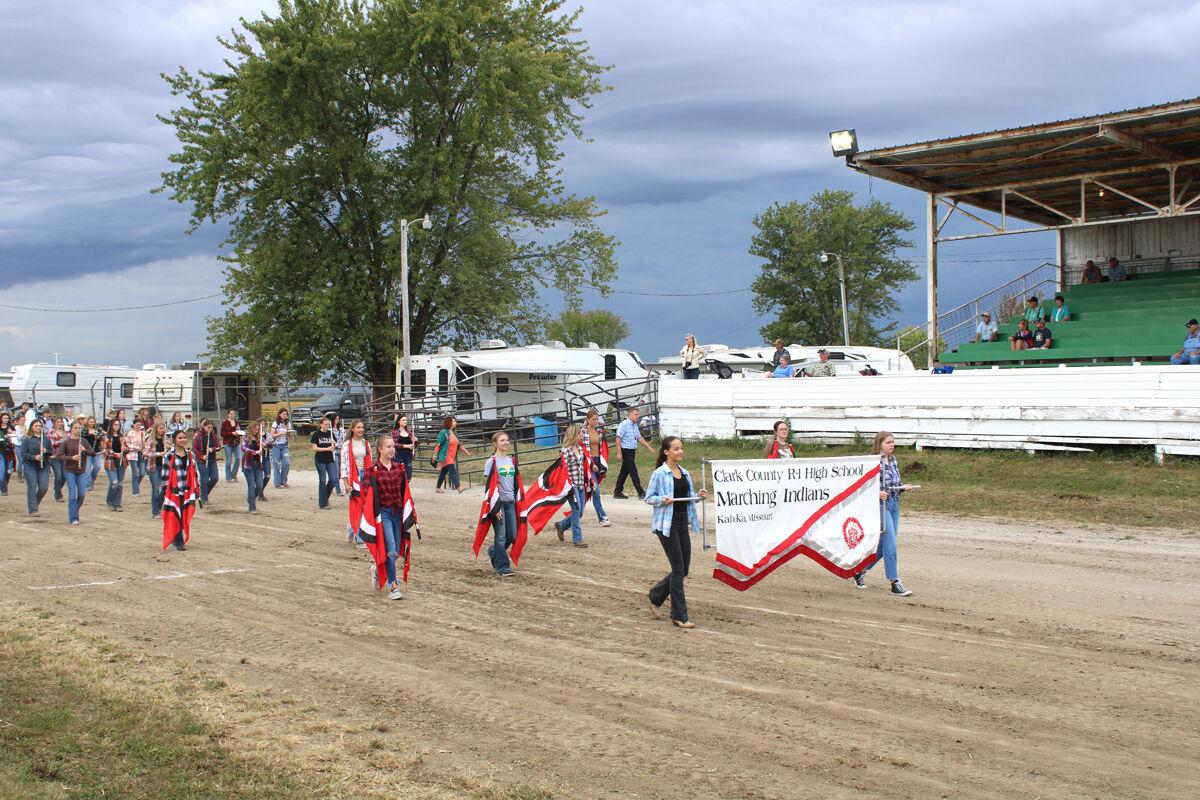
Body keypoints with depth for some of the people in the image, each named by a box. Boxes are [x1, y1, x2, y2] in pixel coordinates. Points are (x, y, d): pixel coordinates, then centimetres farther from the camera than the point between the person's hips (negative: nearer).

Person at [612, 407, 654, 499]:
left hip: (632, 451, 9)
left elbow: (639, 438, 22)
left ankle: (617, 492, 18)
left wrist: (649, 447, 16)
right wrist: (619, 453, -21)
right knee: (633, 472, -7)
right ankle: (640, 493, -6)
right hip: (626, 451, -9)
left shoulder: (635, 425, 14)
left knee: (625, 471, 12)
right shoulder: (624, 424, -13)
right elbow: (618, 438, -17)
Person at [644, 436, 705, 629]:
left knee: (683, 569, 8)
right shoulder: (659, 473, -8)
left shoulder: (684, 473, 13)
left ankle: (656, 595, 31)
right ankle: (679, 615, 2)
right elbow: (649, 497, -3)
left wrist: (698, 495, 1)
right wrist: (662, 500, -22)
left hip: (682, 524, 7)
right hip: (666, 524, -7)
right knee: (679, 568, -6)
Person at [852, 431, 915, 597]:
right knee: (890, 543, -11)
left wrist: (903, 487, 2)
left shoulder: (893, 460, 13)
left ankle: (860, 571, 30)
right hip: (880, 504, -8)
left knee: (883, 543, 12)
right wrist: (876, 493, -25)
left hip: (894, 504, 8)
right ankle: (895, 583, -6)